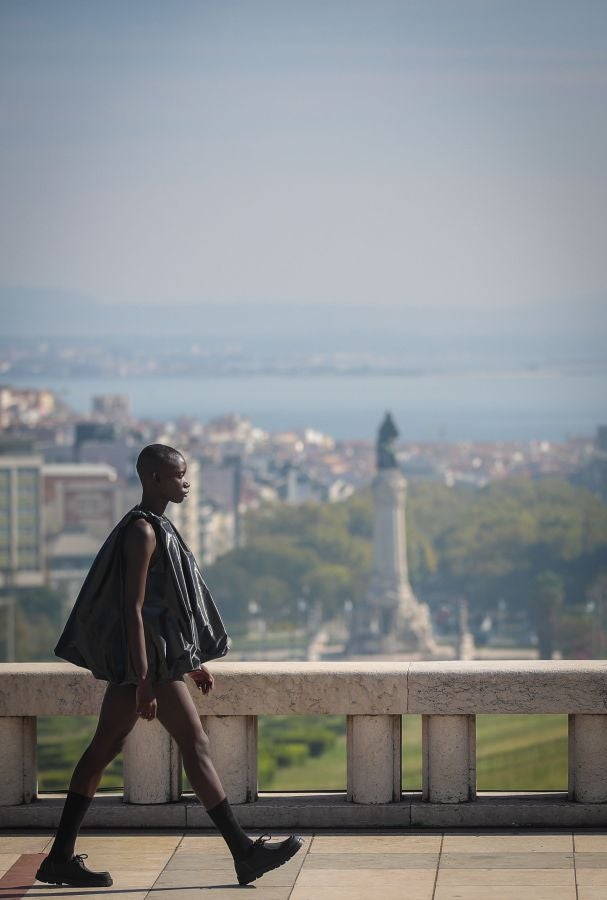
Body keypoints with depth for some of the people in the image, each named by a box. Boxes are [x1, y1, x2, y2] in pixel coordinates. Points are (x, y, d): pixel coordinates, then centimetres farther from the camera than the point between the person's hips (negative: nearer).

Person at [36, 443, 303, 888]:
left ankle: (61, 858, 11)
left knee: (106, 748, 9)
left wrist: (193, 663, 25)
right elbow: (134, 608, -20)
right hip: (148, 656, -10)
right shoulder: (143, 531, -15)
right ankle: (244, 851, -4)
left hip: (155, 654, 10)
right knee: (195, 743, -7)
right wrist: (144, 681, -24)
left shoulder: (156, 528, 16)